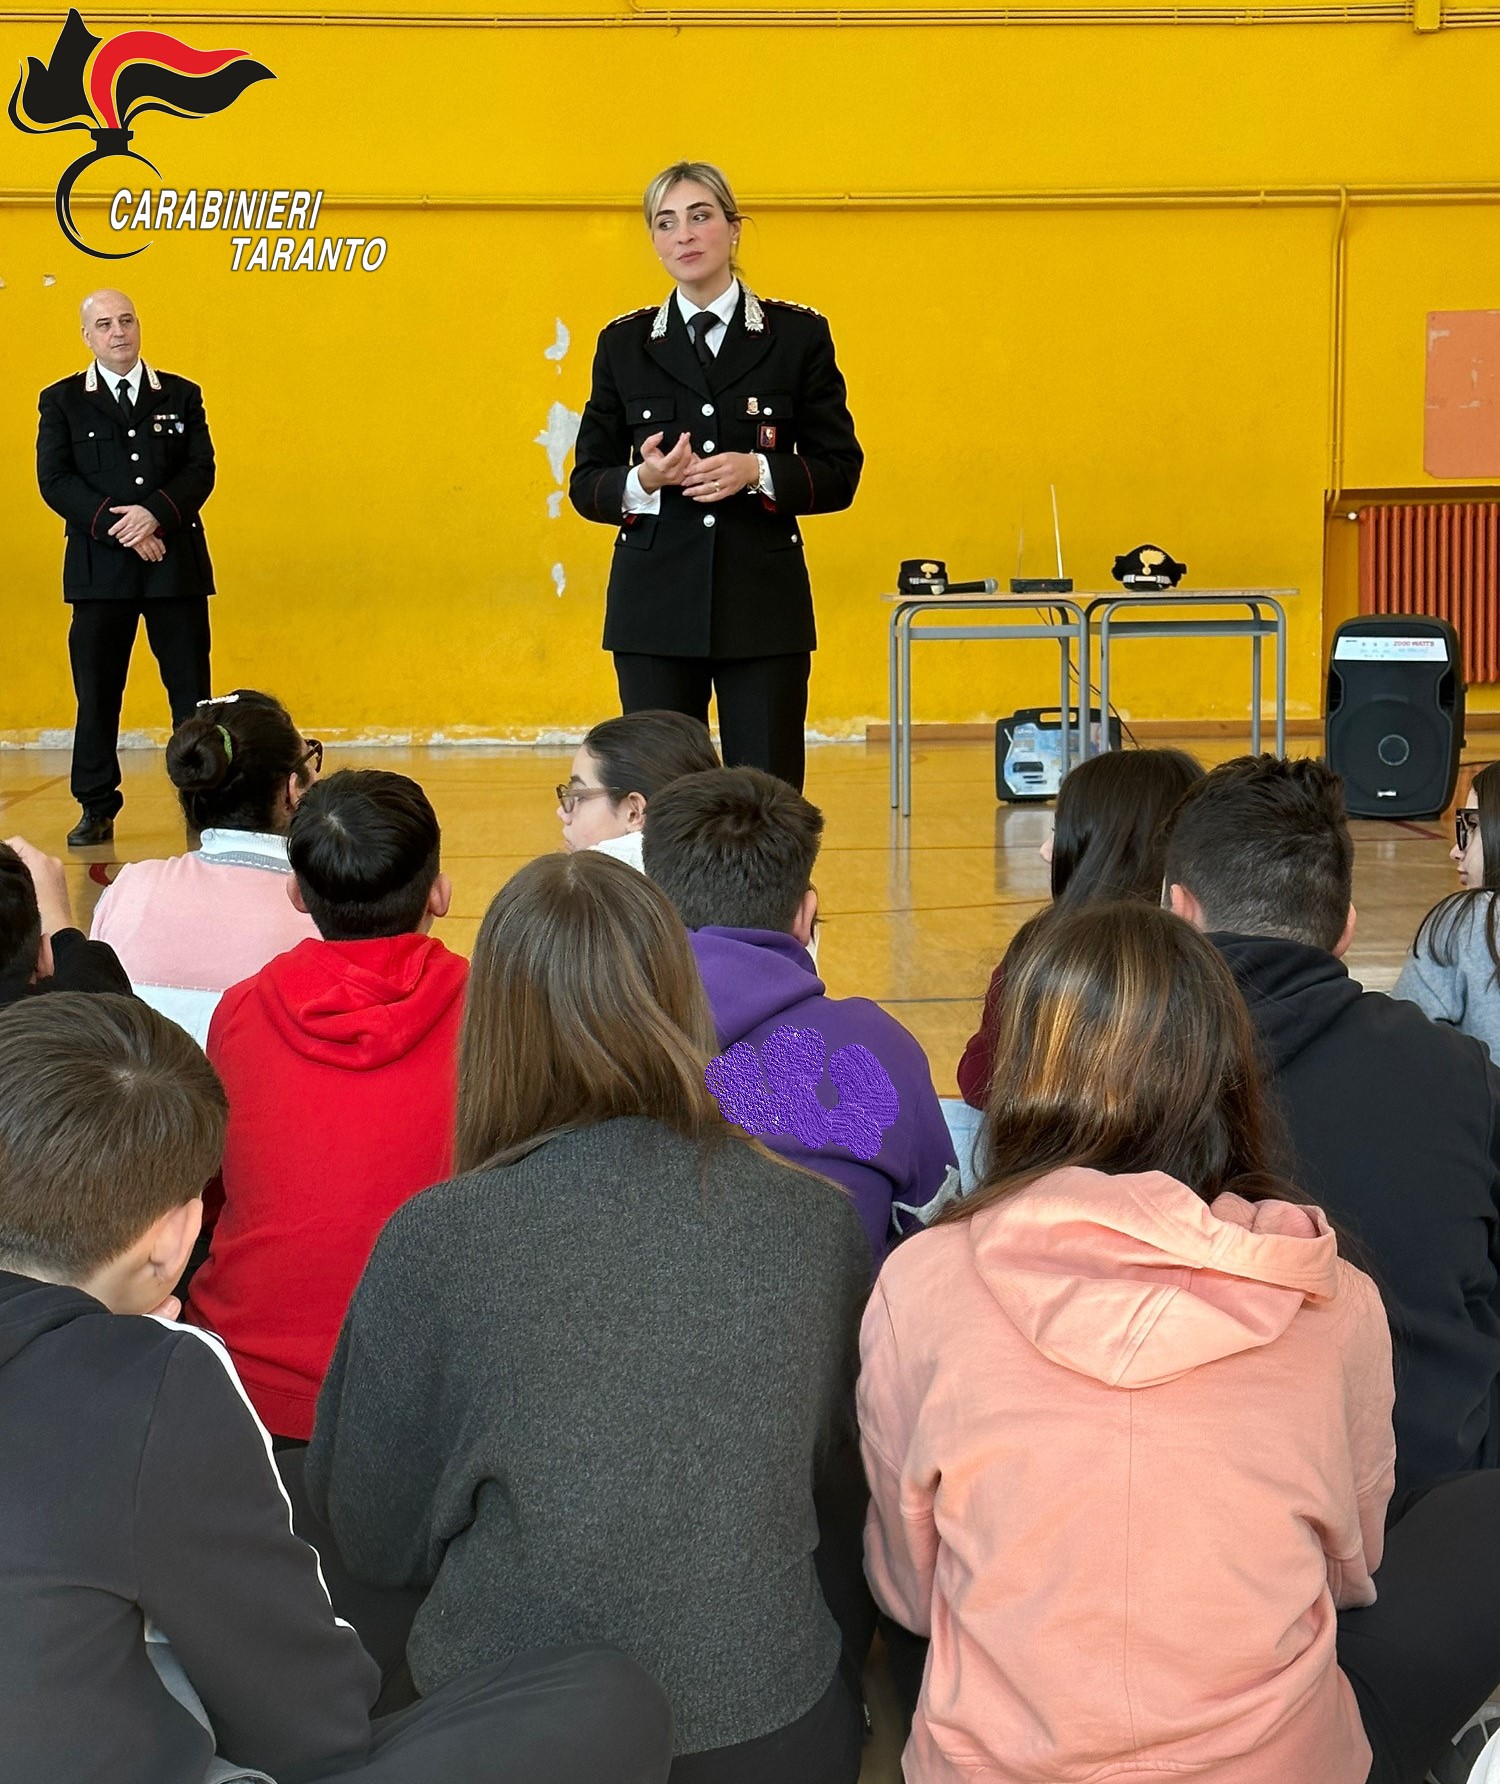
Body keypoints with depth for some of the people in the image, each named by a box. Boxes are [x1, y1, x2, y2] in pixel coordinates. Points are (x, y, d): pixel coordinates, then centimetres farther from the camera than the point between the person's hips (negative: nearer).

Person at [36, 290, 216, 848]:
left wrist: (154, 513, -16)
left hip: (177, 564, 1)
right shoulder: (61, 401, 8)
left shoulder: (181, 395, 11)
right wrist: (116, 524, -15)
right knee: (97, 694, 3)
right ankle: (97, 810, 12)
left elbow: (201, 470, 1)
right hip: (99, 566, 0)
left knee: (192, 691, 1)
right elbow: (54, 480, -2)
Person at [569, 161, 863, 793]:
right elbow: (587, 483, 8)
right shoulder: (624, 343, 8)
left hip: (764, 602, -1)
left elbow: (839, 472, 3)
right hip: (655, 604, 1)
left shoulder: (798, 335, 4)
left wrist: (756, 473, -15)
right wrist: (642, 481, -14)